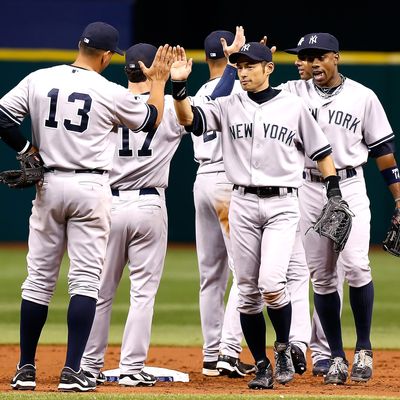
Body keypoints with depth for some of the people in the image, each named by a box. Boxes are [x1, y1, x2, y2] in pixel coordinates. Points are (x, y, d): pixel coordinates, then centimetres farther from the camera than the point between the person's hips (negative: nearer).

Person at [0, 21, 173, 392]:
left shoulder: (38, 80, -1)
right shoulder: (112, 93, -7)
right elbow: (153, 120, 9)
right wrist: (159, 82, 22)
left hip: (48, 184, 3)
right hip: (90, 188, -3)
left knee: (39, 277, 10)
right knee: (85, 278, -1)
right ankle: (72, 372, -8)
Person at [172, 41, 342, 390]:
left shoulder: (293, 106, 3)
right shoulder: (229, 106, 7)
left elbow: (321, 151, 7)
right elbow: (189, 120, -6)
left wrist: (334, 194, -1)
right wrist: (179, 87, -22)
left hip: (282, 205, -3)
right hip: (243, 204, 3)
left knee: (272, 284, -18)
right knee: (248, 293, 3)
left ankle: (283, 348, 7)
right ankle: (262, 365, 14)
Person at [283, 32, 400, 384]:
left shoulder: (363, 97, 2)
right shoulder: (293, 93, 6)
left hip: (350, 188, -2)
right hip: (309, 191, 2)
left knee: (356, 266, -17)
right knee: (321, 276, 3)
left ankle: (364, 348, 0)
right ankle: (337, 356, 12)